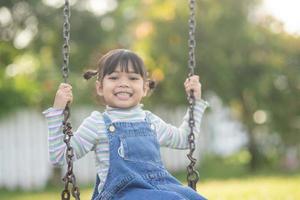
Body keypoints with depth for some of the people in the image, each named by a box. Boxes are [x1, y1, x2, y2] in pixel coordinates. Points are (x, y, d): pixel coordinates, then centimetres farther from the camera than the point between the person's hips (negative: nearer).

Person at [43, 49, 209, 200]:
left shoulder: (150, 121, 22)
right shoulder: (97, 123, 7)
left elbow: (183, 139, 39)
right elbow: (60, 156, 5)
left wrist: (195, 101, 33)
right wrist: (58, 111, -2)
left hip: (160, 186, 5)